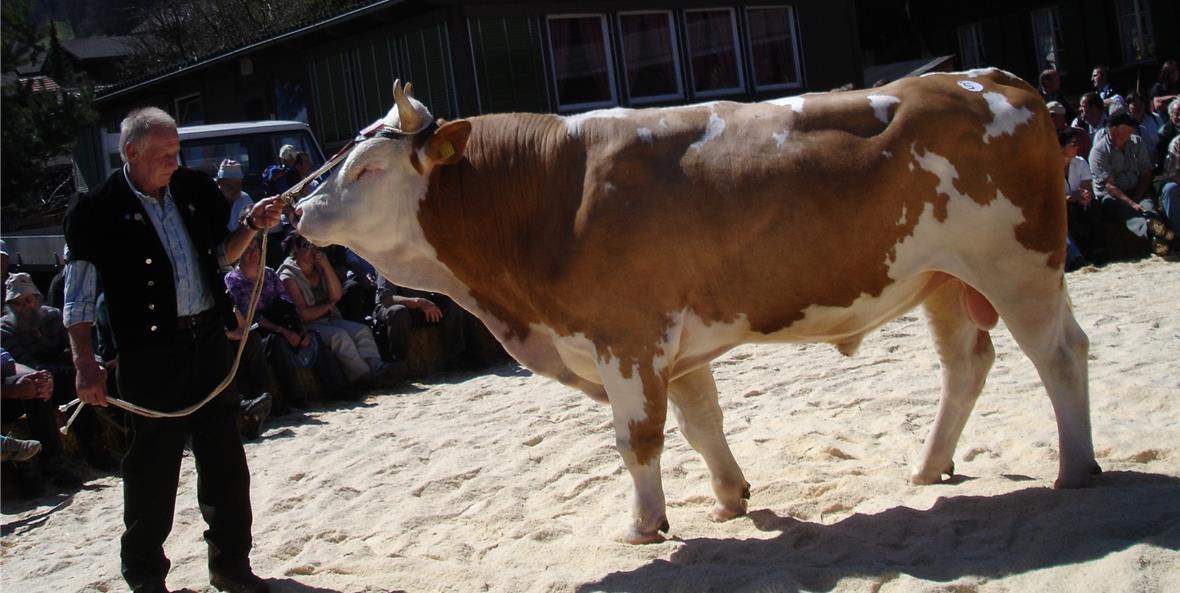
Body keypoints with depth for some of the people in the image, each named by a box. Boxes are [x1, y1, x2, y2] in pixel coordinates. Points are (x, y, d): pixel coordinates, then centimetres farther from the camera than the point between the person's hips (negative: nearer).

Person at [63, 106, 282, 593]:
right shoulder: (97, 211, -8)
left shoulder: (196, 191, 6)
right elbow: (78, 295, -7)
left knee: (226, 461, 11)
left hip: (210, 341, 5)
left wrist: (251, 227, 1)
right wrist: (85, 363, -13)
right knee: (153, 466, 3)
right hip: (150, 353, -5)